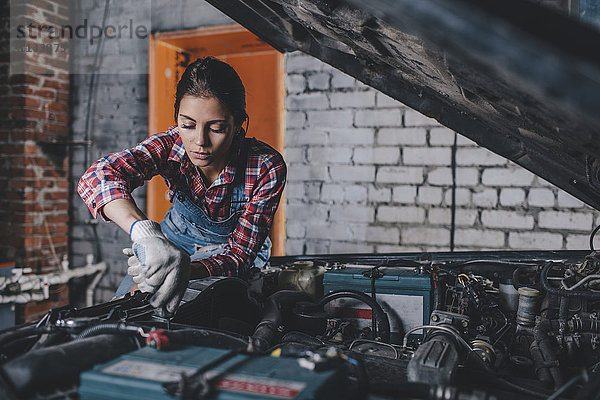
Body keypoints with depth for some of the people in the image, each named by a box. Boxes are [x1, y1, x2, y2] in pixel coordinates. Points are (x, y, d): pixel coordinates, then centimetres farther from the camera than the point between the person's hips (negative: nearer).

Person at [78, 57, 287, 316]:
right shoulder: (171, 145, -28)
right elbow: (99, 177, -44)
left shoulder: (267, 168, -32)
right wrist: (146, 233, -64)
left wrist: (185, 271, -50)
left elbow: (239, 256, -29)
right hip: (174, 241, 2)